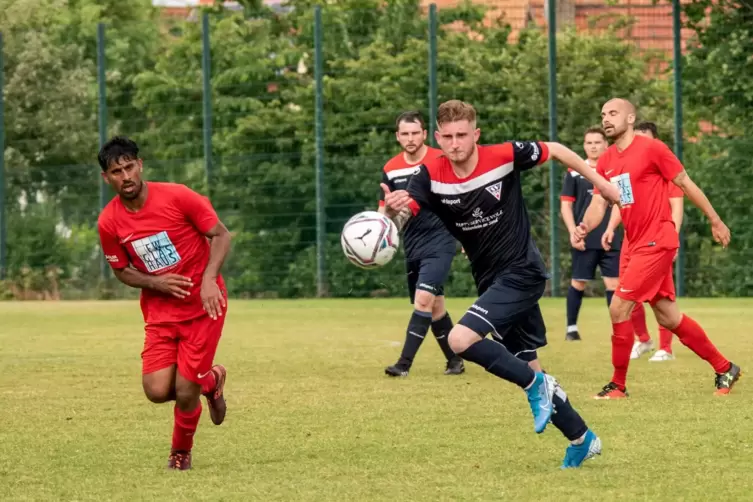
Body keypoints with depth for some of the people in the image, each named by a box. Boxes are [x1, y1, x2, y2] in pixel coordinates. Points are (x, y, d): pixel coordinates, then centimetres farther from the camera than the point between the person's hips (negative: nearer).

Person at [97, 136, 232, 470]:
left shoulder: (176, 197, -15)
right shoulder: (109, 222, -6)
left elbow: (221, 235, -8)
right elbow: (121, 270, 8)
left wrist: (209, 279, -23)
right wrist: (155, 283, -12)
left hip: (202, 304, -3)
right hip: (159, 310, 3)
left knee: (185, 391, -8)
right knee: (157, 390, -12)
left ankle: (181, 452, 23)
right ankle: (209, 380, 21)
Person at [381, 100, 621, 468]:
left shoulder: (504, 156, -16)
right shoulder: (432, 175, -8)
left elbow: (555, 151, 0)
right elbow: (404, 210, -24)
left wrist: (603, 185, 6)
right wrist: (392, 207, -49)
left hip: (521, 272, -6)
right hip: (491, 280, 6)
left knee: (461, 340, -23)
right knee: (526, 367, 12)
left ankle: (536, 384, -7)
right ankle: (582, 439, 27)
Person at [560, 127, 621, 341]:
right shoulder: (574, 172, 2)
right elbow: (566, 205, 2)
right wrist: (573, 233, -9)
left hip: (612, 240, 2)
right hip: (584, 241, -2)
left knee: (613, 284, -1)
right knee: (578, 283, 2)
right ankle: (571, 327, 14)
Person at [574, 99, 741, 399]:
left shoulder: (651, 149, -10)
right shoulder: (606, 161, 10)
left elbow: (686, 185, -4)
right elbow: (599, 203, 5)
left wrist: (715, 221, 0)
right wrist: (585, 226, -17)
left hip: (656, 242, -8)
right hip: (635, 244, 8)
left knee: (619, 308, -13)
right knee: (668, 317, 13)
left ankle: (618, 385, -1)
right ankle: (724, 368, 25)